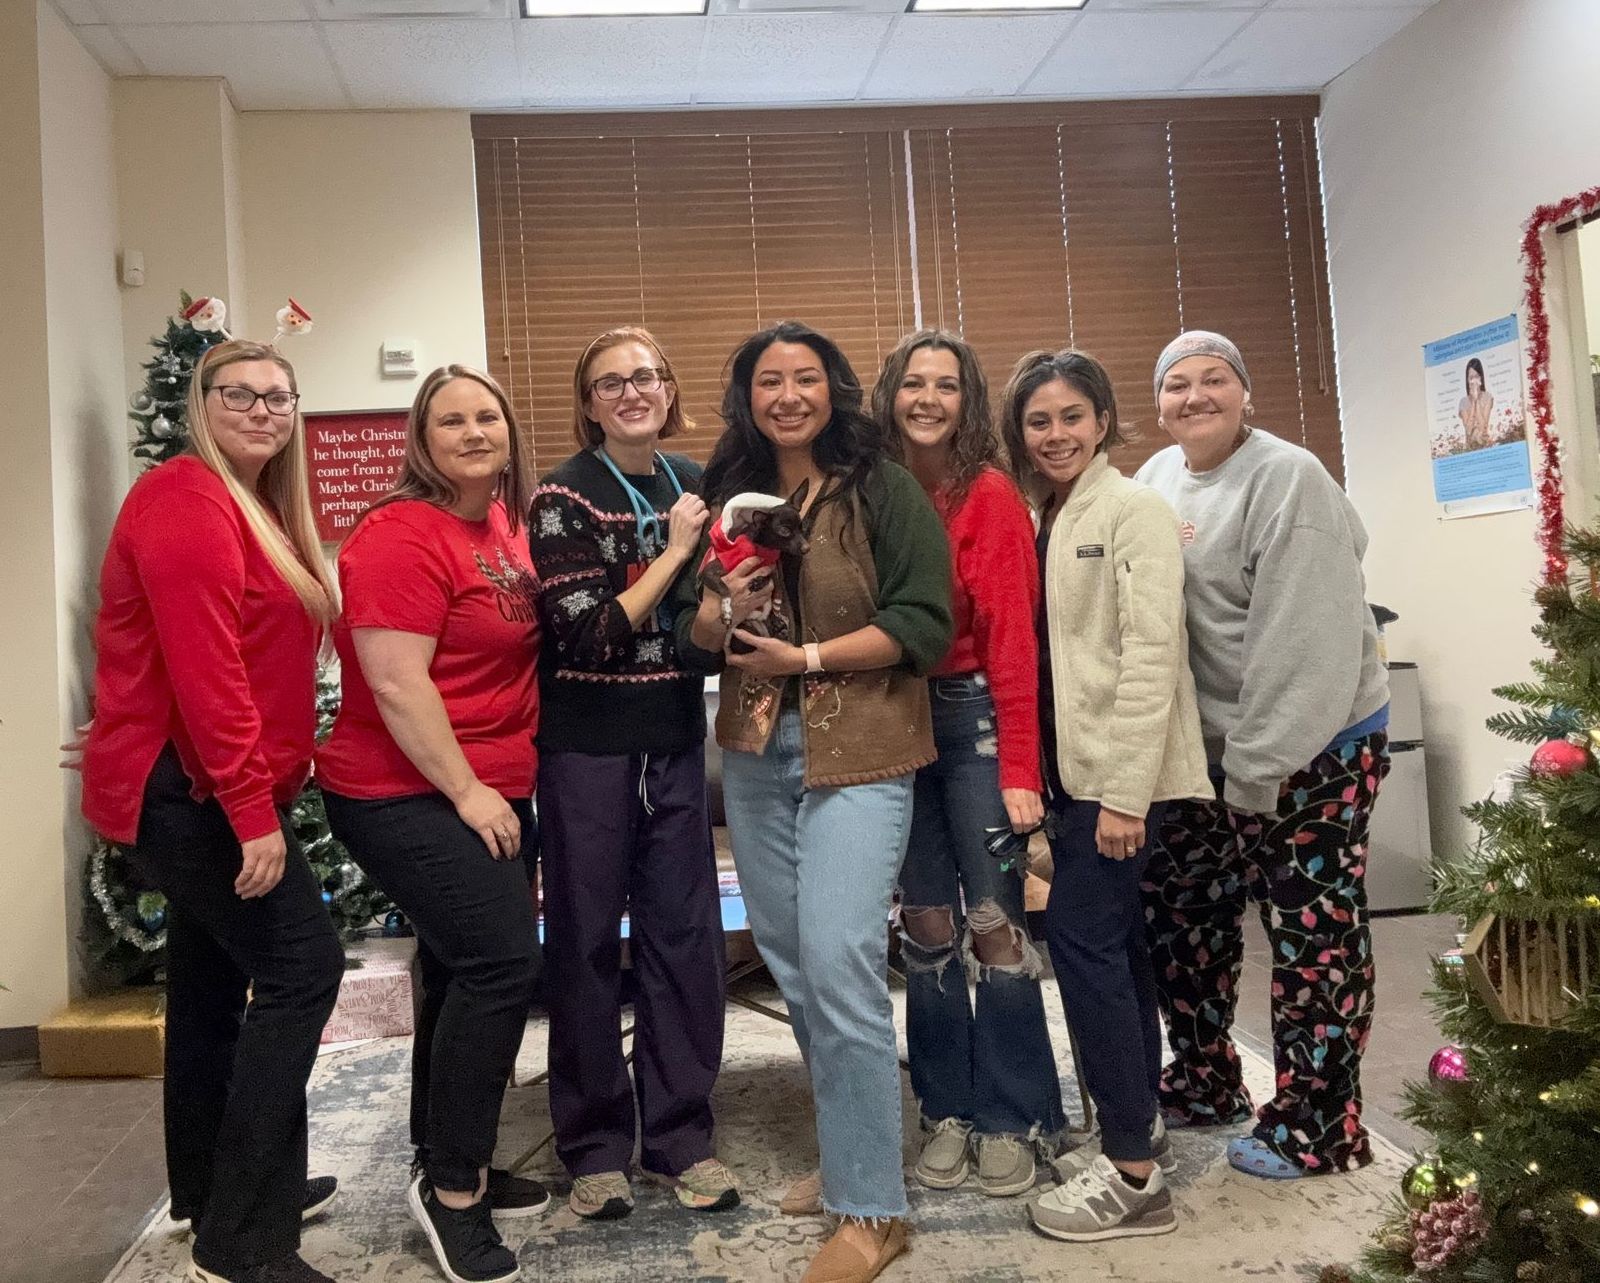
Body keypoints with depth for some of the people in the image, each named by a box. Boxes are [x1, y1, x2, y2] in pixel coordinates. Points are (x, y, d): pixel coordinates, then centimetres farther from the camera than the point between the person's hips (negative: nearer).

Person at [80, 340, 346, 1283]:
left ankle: (217, 1197, 31)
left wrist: (259, 790, 13)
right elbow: (201, 669, -24)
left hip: (202, 790, 10)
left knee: (214, 983, 16)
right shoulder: (187, 502, -15)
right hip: (186, 786, -10)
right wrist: (252, 808, -26)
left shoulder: (255, 507, 17)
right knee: (304, 965, -12)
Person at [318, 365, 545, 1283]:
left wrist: (498, 787, 14)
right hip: (409, 795, -9)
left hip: (492, 789, 9)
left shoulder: (507, 527, 9)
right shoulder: (401, 535, -16)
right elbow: (396, 684, -21)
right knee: (505, 958, -16)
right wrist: (467, 791, -18)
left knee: (469, 973, 15)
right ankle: (451, 1187, 0)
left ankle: (454, 1169, 31)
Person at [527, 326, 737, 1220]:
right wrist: (673, 552, -15)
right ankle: (595, 1144, 20)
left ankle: (682, 1133, 21)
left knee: (686, 933, 7)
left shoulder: (694, 482, 7)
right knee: (587, 941, 6)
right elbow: (589, 638, -17)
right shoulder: (564, 498, -8)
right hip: (588, 745, -4)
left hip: (676, 740, 5)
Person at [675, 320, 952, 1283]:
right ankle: (848, 1150, 30)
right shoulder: (728, 494, 10)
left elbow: (925, 624, -10)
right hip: (755, 752, 6)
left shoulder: (884, 488, -4)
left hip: (860, 751, -5)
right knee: (790, 960, 11)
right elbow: (693, 635, 12)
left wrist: (809, 655, -15)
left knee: (838, 961, -11)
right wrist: (729, 610, -10)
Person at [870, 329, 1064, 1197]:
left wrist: (1020, 769, -15)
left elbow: (1013, 636, -11)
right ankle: (947, 1111, 21)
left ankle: (1013, 1120, 14)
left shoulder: (990, 496, -6)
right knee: (926, 922, 8)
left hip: (974, 717, -3)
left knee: (993, 919, -2)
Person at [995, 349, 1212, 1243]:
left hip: (1124, 770, -8)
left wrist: (1124, 791, -20)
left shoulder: (1135, 510, -9)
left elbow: (1151, 657, -17)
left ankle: (1133, 1174, 1)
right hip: (1075, 766, 8)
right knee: (1114, 940, 13)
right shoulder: (1047, 519, 13)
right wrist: (1051, 775, 5)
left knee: (1083, 937, -8)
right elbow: (1049, 652, 12)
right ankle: (1139, 1131, 25)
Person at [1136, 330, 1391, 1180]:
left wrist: (1257, 768, -21)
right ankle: (1204, 1080, 32)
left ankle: (1317, 1127, 15)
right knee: (1182, 908, 14)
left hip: (1311, 745, -8)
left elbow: (1302, 642, -21)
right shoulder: (1157, 478, 8)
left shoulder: (1288, 480, -16)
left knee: (1312, 929, 1)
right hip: (1211, 743, 8)